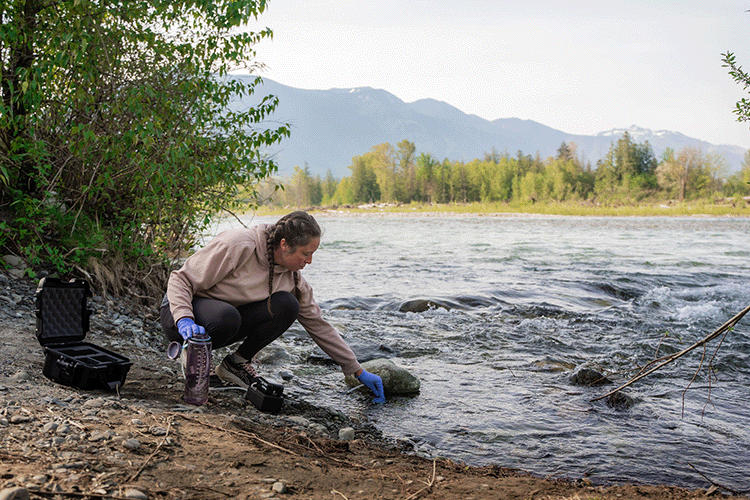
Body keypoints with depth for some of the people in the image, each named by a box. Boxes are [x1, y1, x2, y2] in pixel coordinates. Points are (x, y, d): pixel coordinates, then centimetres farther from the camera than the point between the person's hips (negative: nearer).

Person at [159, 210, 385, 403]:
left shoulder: (291, 276, -5)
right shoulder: (238, 246, -24)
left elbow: (317, 323, 2)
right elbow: (181, 279, -19)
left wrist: (358, 371, 2)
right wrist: (185, 320, -37)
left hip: (228, 319, 6)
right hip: (182, 310, -5)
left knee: (287, 306, -19)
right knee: (226, 317, -40)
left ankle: (237, 361, -4)